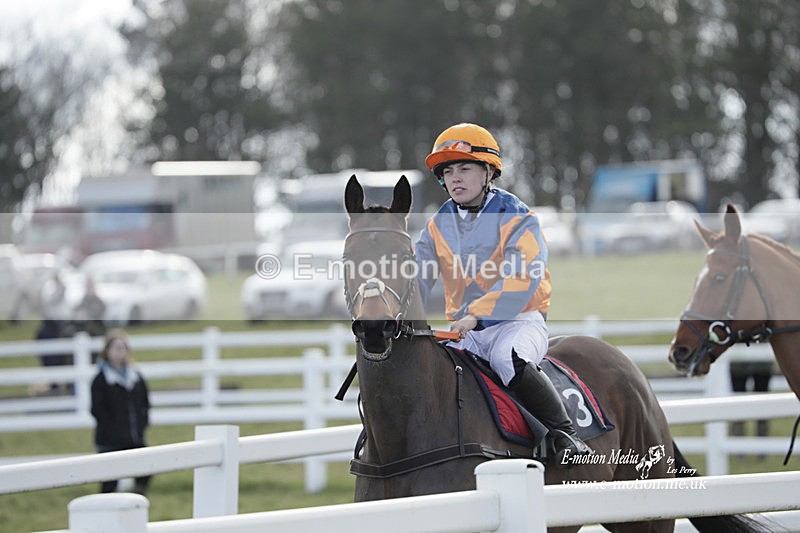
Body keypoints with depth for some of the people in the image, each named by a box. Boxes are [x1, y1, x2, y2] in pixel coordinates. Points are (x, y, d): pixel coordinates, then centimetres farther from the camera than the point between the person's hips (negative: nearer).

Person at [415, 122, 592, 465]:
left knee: (507, 358, -36)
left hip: (518, 320, -6)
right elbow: (417, 278, 3)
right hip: (464, 329, 6)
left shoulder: (517, 219, -7)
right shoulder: (438, 227, 11)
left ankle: (563, 433, -31)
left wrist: (476, 314, -32)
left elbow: (521, 280, -20)